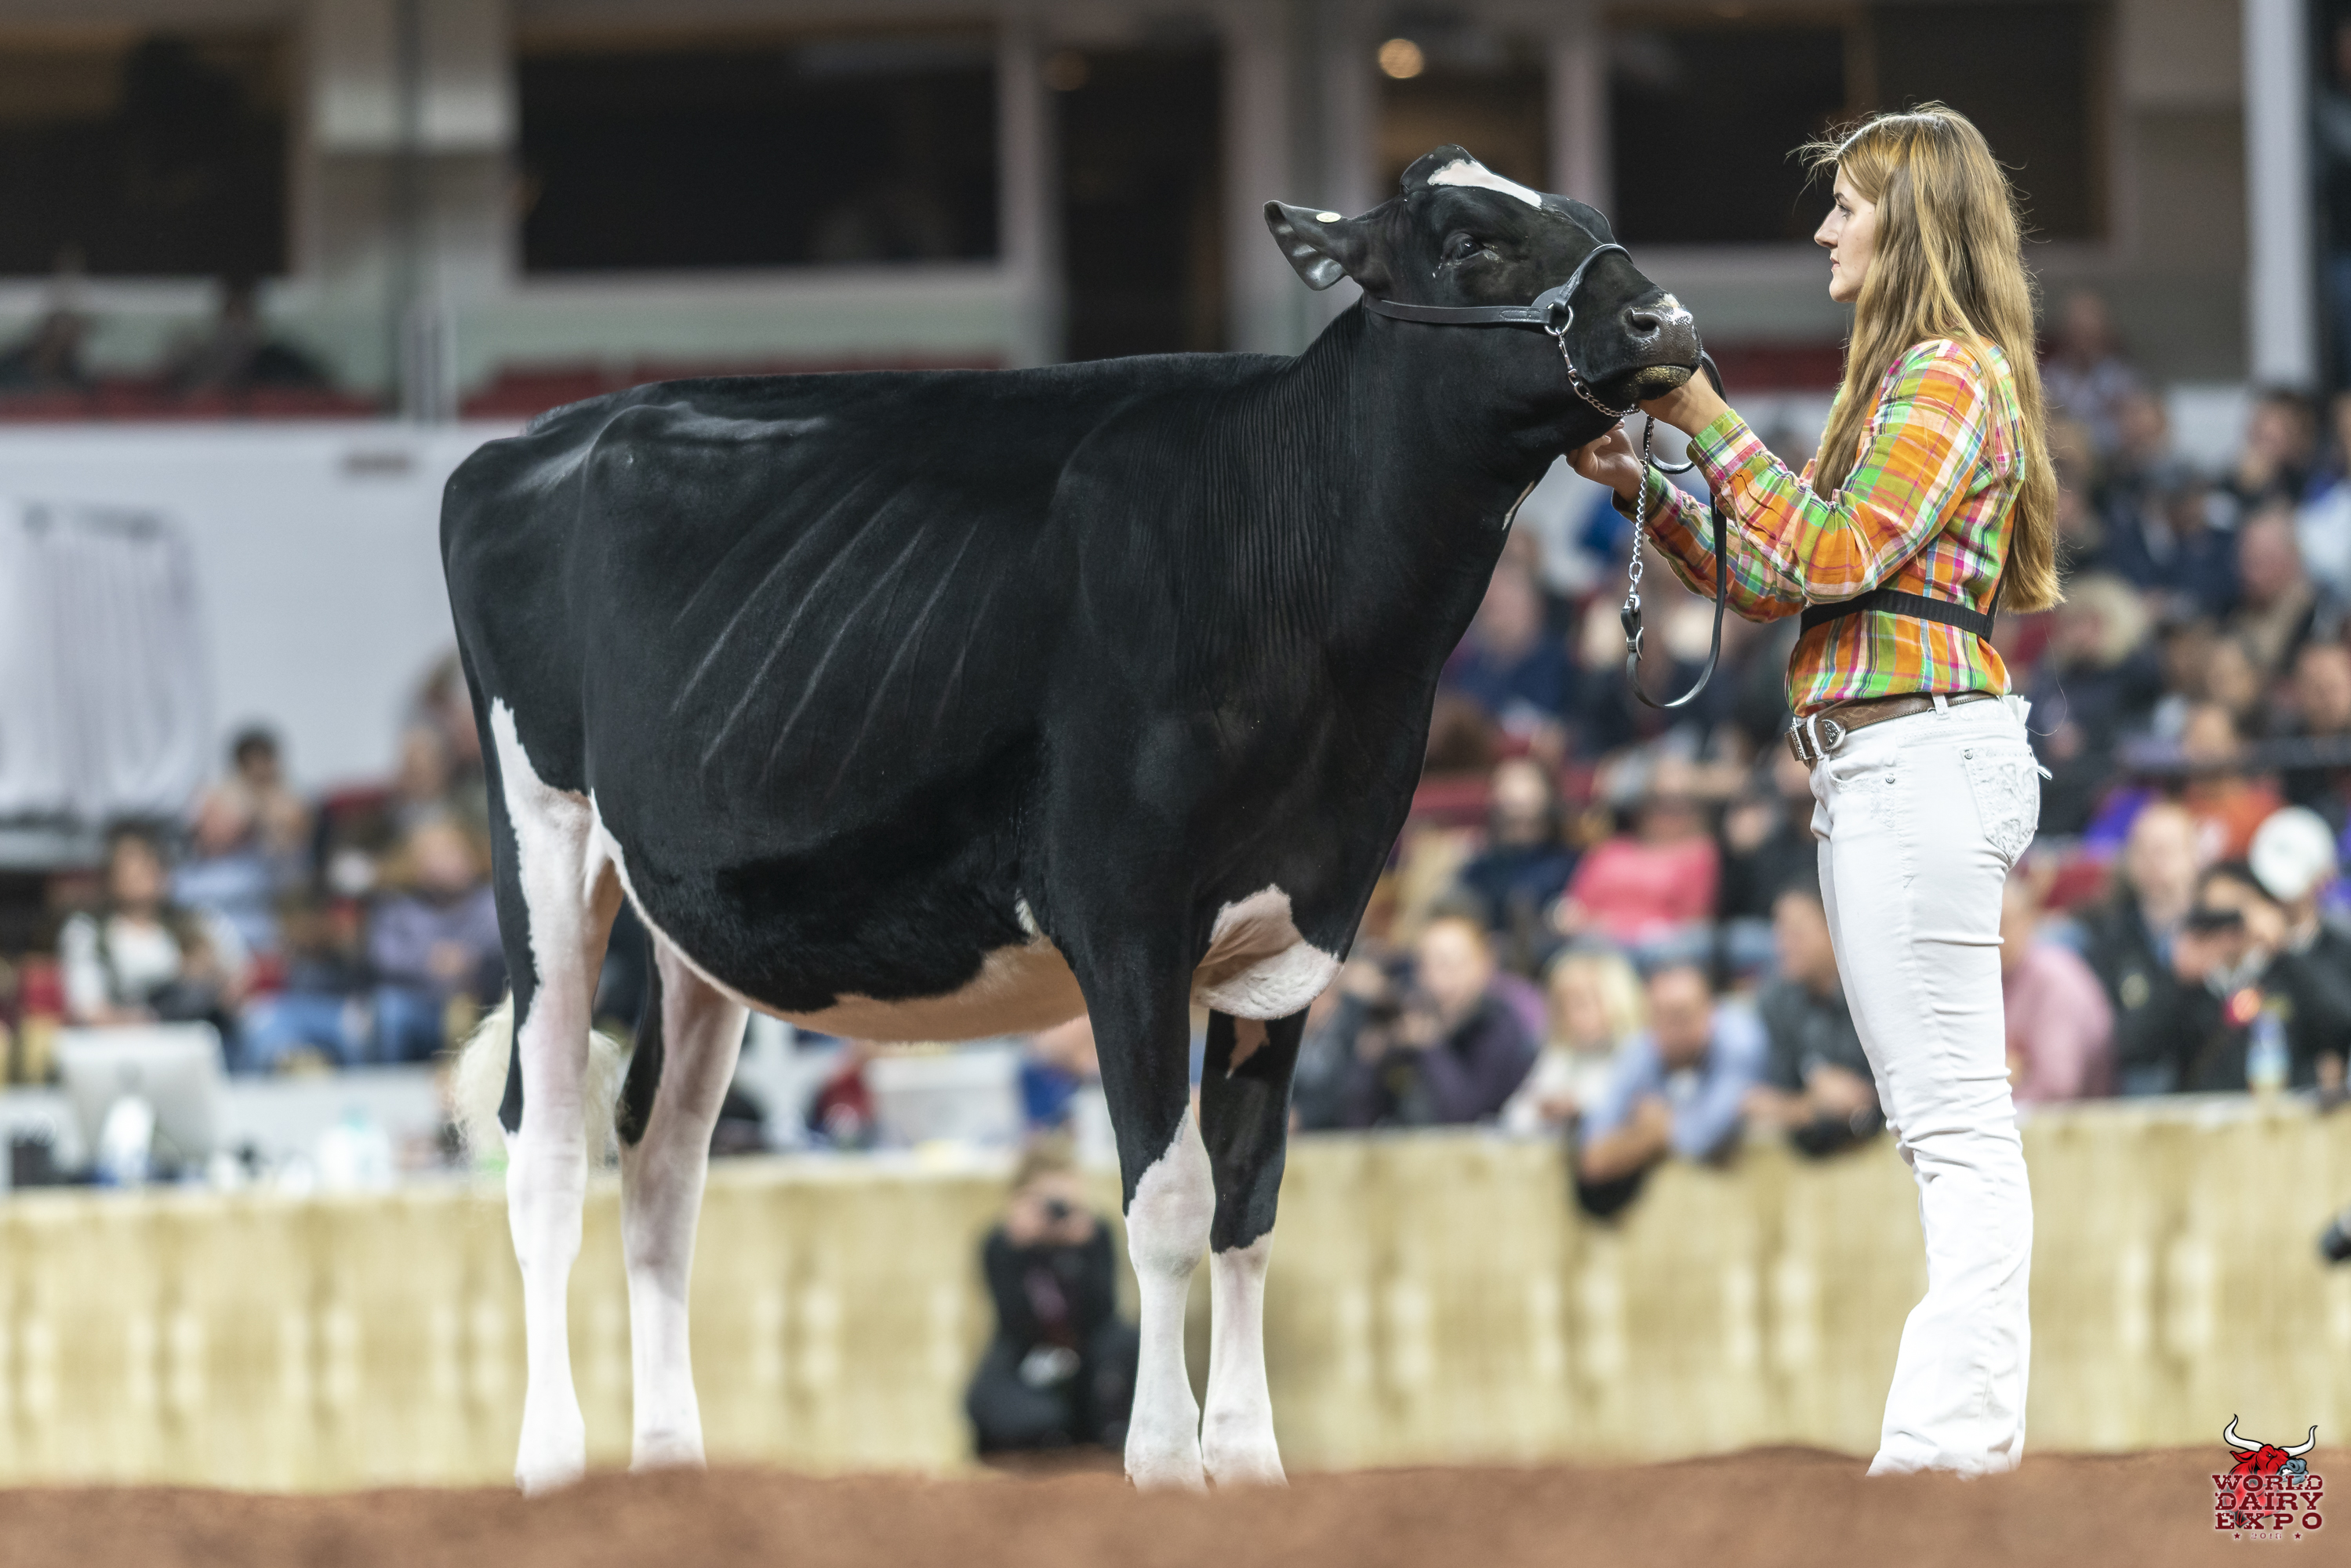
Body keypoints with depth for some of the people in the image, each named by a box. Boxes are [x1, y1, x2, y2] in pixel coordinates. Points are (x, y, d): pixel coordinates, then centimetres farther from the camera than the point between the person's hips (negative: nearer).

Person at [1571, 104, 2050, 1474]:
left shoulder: (1949, 376, -8)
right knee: (1948, 1125, 9)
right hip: (1884, 766, 11)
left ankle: (1957, 1428, -13)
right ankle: (1970, 1416, 9)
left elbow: (1833, 554, -18)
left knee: (1957, 1125, -11)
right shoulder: (1909, 377, 22)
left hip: (1922, 756, -11)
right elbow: (1771, 582, 21)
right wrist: (1645, 487, 13)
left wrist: (1713, 429, -12)